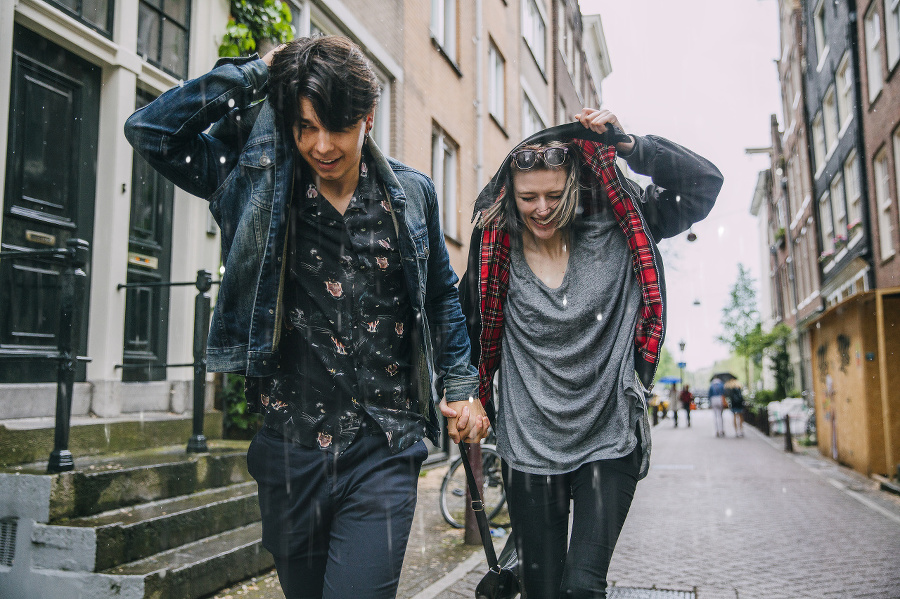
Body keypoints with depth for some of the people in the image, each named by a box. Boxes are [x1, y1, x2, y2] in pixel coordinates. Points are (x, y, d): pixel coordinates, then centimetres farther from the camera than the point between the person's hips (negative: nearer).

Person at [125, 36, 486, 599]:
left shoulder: (411, 193, 1)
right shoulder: (258, 183, 0)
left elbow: (440, 295, 13)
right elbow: (149, 129, -7)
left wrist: (461, 385, 12)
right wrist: (257, 71, -7)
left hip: (383, 452, -1)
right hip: (290, 448, 2)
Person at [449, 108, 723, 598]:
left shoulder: (613, 235, -1)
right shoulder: (497, 258, 0)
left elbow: (704, 183, 1)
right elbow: (466, 333, 9)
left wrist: (628, 145, -7)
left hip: (608, 442, 0)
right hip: (529, 447, 1)